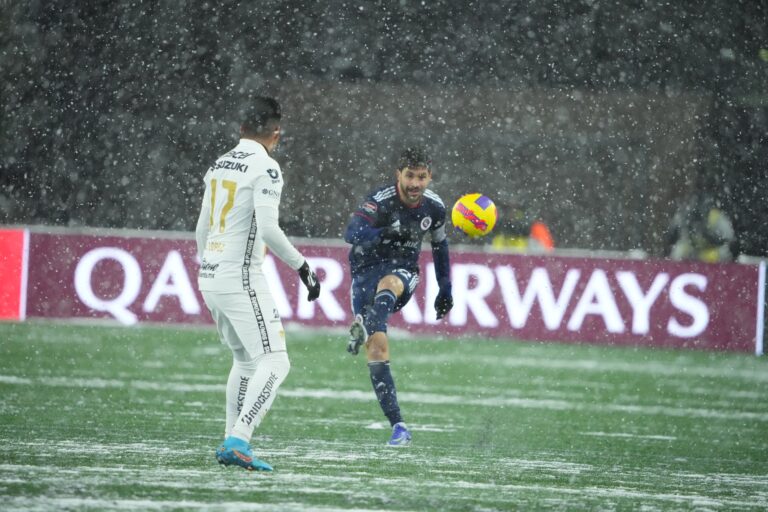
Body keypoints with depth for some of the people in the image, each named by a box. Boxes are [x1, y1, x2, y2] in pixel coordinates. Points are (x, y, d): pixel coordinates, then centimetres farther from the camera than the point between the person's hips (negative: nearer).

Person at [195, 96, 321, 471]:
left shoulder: (219, 166, 13)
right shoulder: (266, 169, -11)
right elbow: (268, 229, -21)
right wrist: (301, 265, -10)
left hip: (210, 276, 9)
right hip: (241, 278, -8)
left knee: (245, 359, 22)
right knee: (274, 362, -9)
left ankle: (232, 440, 19)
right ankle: (238, 441, -22)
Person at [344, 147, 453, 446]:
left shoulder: (434, 206, -1)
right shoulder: (381, 201, -17)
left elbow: (439, 245, 19)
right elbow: (351, 233, -33)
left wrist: (445, 289, 21)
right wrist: (386, 232, -50)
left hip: (403, 271, 2)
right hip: (367, 270, -2)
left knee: (389, 283, -38)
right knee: (377, 349, -15)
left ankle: (365, 327, -67)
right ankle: (398, 426, -14)